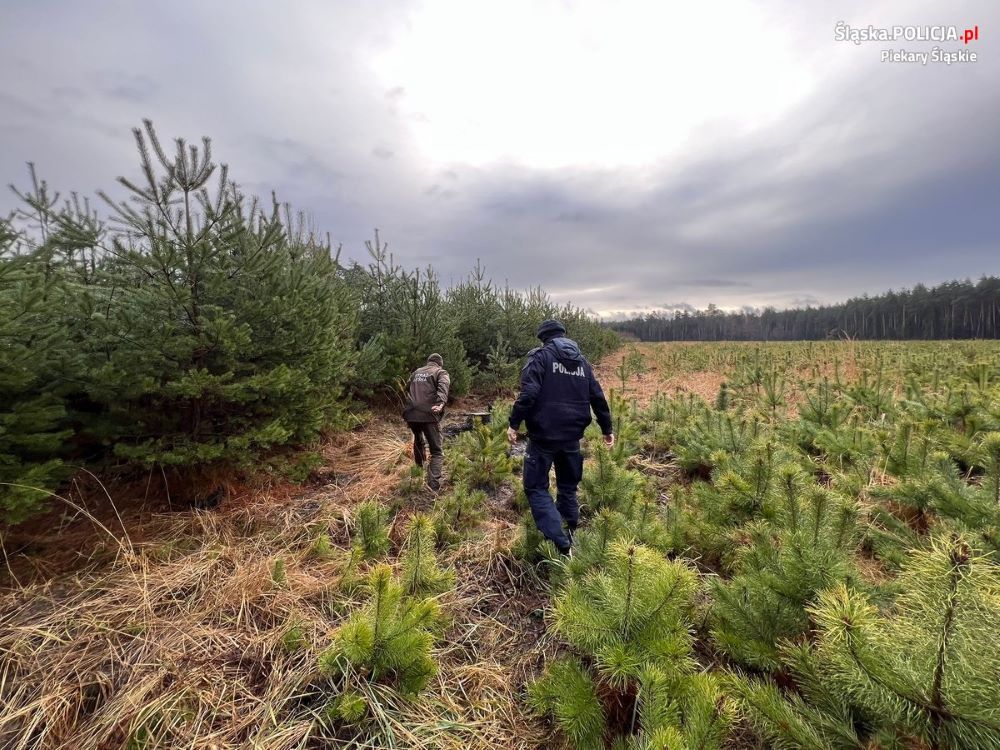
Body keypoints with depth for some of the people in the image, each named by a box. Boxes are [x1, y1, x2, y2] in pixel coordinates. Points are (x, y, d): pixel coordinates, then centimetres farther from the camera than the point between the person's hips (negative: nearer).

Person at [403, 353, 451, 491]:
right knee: (437, 452, 1)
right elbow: (443, 387, -14)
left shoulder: (416, 372, 23)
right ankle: (434, 487, -14)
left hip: (411, 414, 5)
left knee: (418, 441, 32)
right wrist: (441, 403, -30)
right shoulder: (441, 372, 6)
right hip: (429, 415, -5)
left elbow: (407, 388, 28)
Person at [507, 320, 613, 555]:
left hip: (544, 435, -6)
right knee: (568, 486, 21)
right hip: (572, 436, 6)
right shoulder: (582, 361, 12)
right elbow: (598, 398, 12)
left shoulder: (540, 356, -6)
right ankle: (570, 534, 29)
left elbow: (528, 393, -19)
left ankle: (560, 543, -7)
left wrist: (514, 423, -13)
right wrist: (607, 429, 21)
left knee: (536, 487, 3)